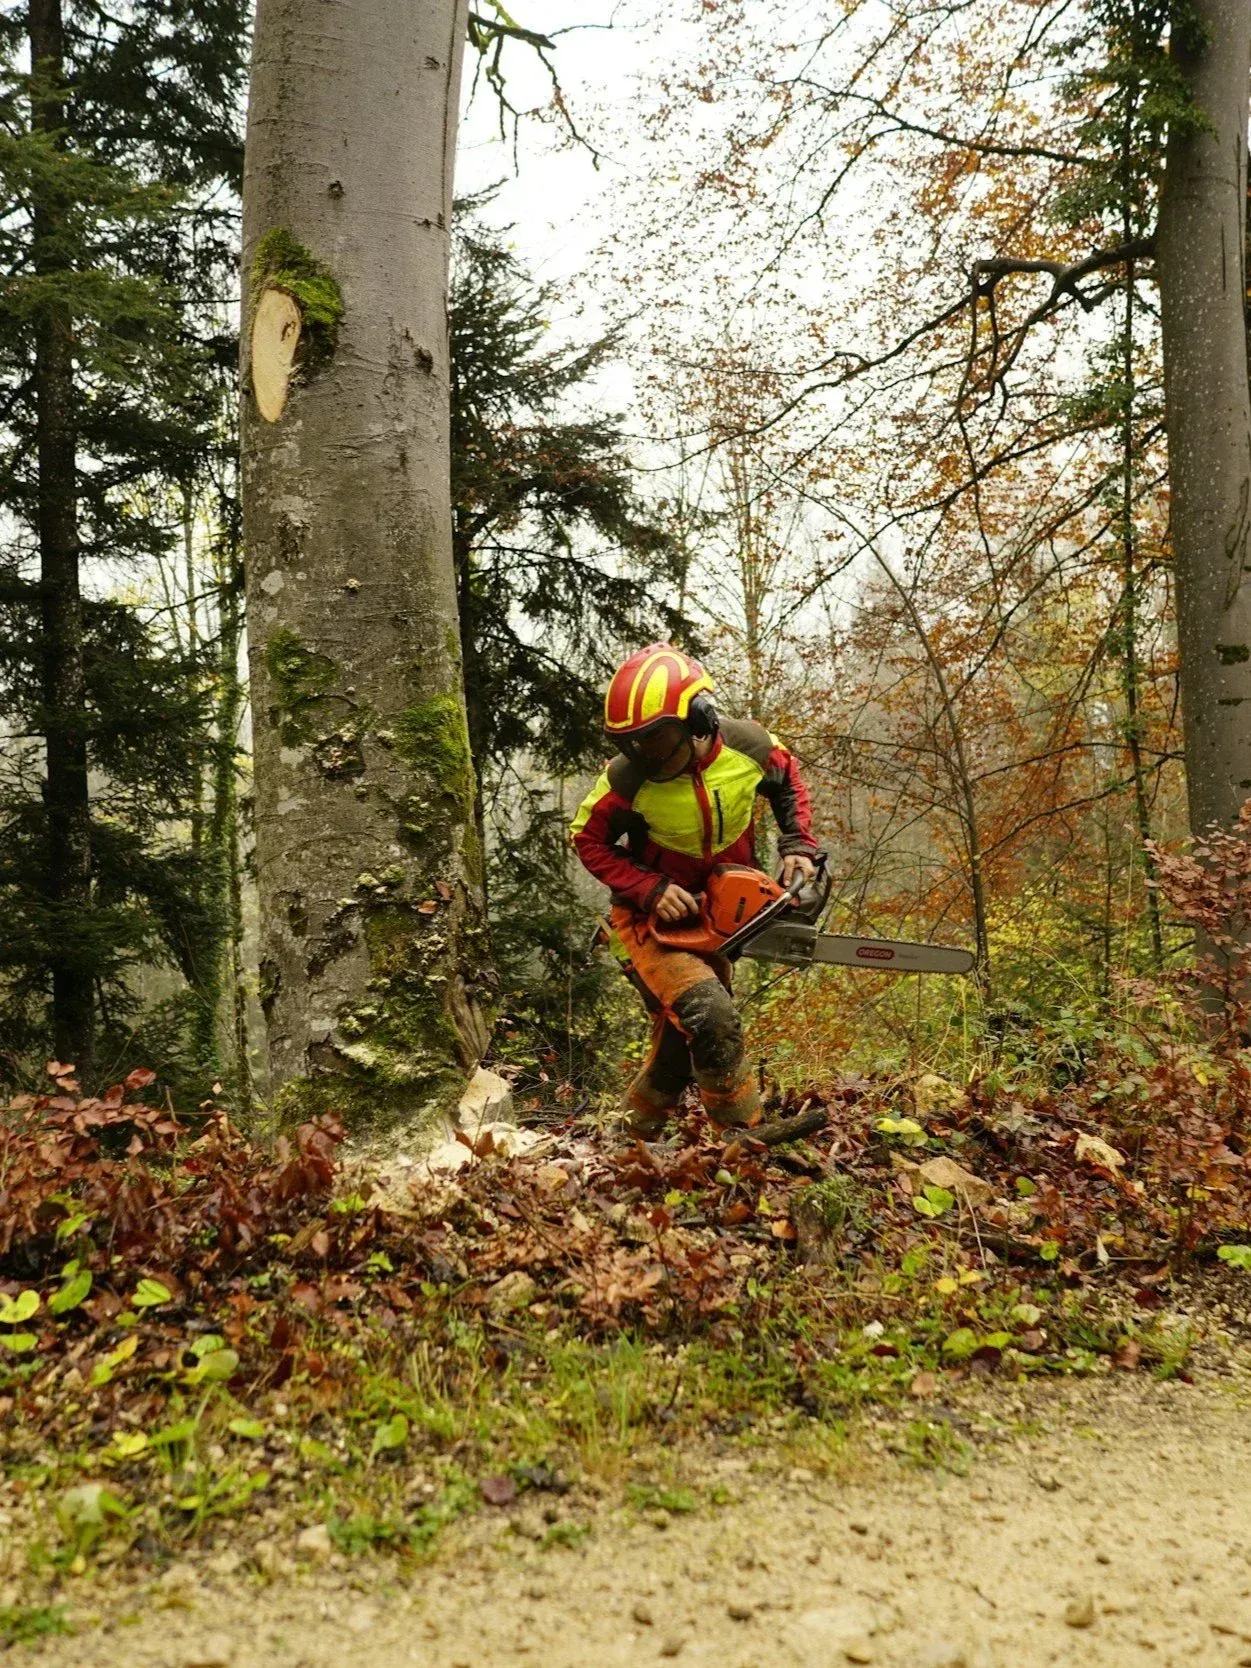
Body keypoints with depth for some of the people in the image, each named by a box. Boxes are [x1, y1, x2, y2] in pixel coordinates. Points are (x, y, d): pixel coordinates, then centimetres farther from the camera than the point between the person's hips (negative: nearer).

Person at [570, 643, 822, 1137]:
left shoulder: (749, 746, -17)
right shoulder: (628, 779, -26)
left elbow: (787, 781, 6)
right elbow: (588, 839, -11)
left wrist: (798, 845, -7)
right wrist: (651, 889, -23)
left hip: (714, 918, 5)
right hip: (650, 920, -5)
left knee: (684, 1040, 15)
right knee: (711, 1017, -27)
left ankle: (634, 1135, 36)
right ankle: (748, 1139, -12)